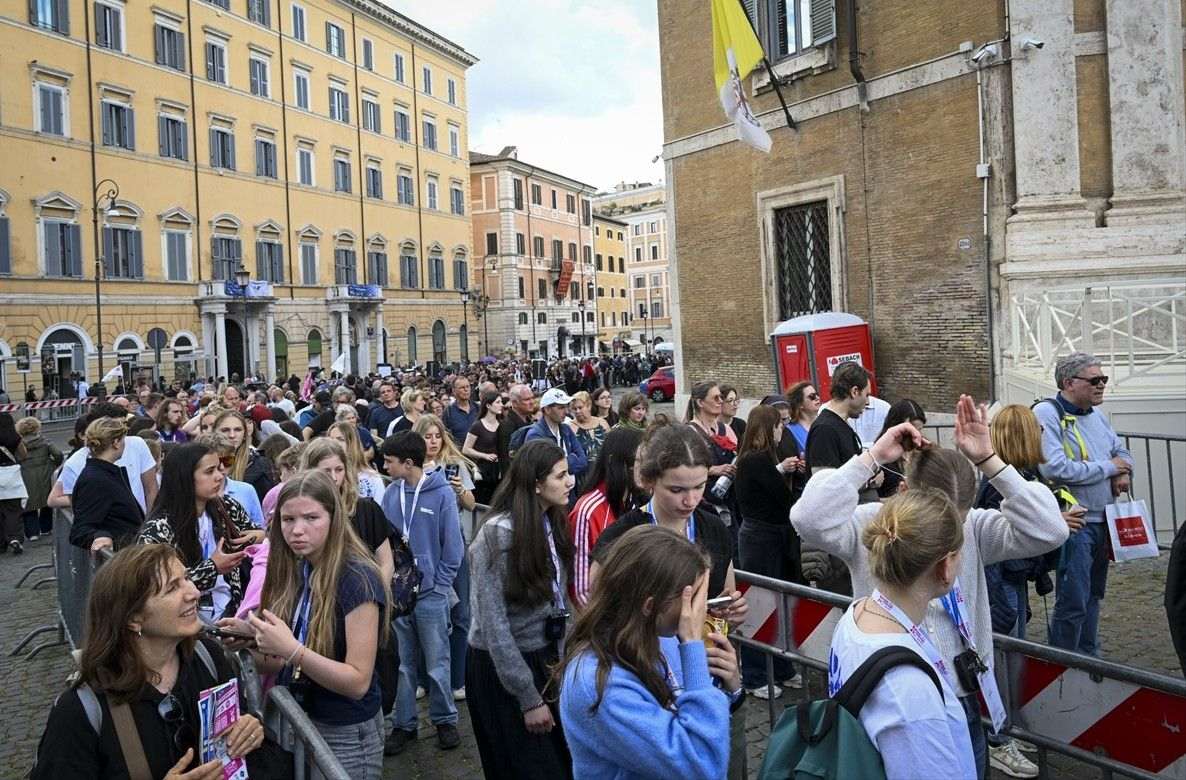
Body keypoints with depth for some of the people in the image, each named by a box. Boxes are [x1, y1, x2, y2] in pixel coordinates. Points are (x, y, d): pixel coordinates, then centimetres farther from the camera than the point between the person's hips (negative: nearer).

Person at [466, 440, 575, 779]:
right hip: (501, 667, -6)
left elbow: (558, 601, 7)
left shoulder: (551, 523, 0)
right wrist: (528, 698, -18)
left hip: (545, 659, 6)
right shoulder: (499, 534, -22)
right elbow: (494, 624, -21)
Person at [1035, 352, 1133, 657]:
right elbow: (1056, 468, -26)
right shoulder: (1047, 413, -16)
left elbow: (1121, 450, 25)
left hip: (1102, 520, 9)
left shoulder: (1096, 415, 11)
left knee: (1093, 595, 20)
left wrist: (1125, 472, 1)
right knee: (1073, 602, -5)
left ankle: (1089, 658, 35)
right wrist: (1108, 467, -14)